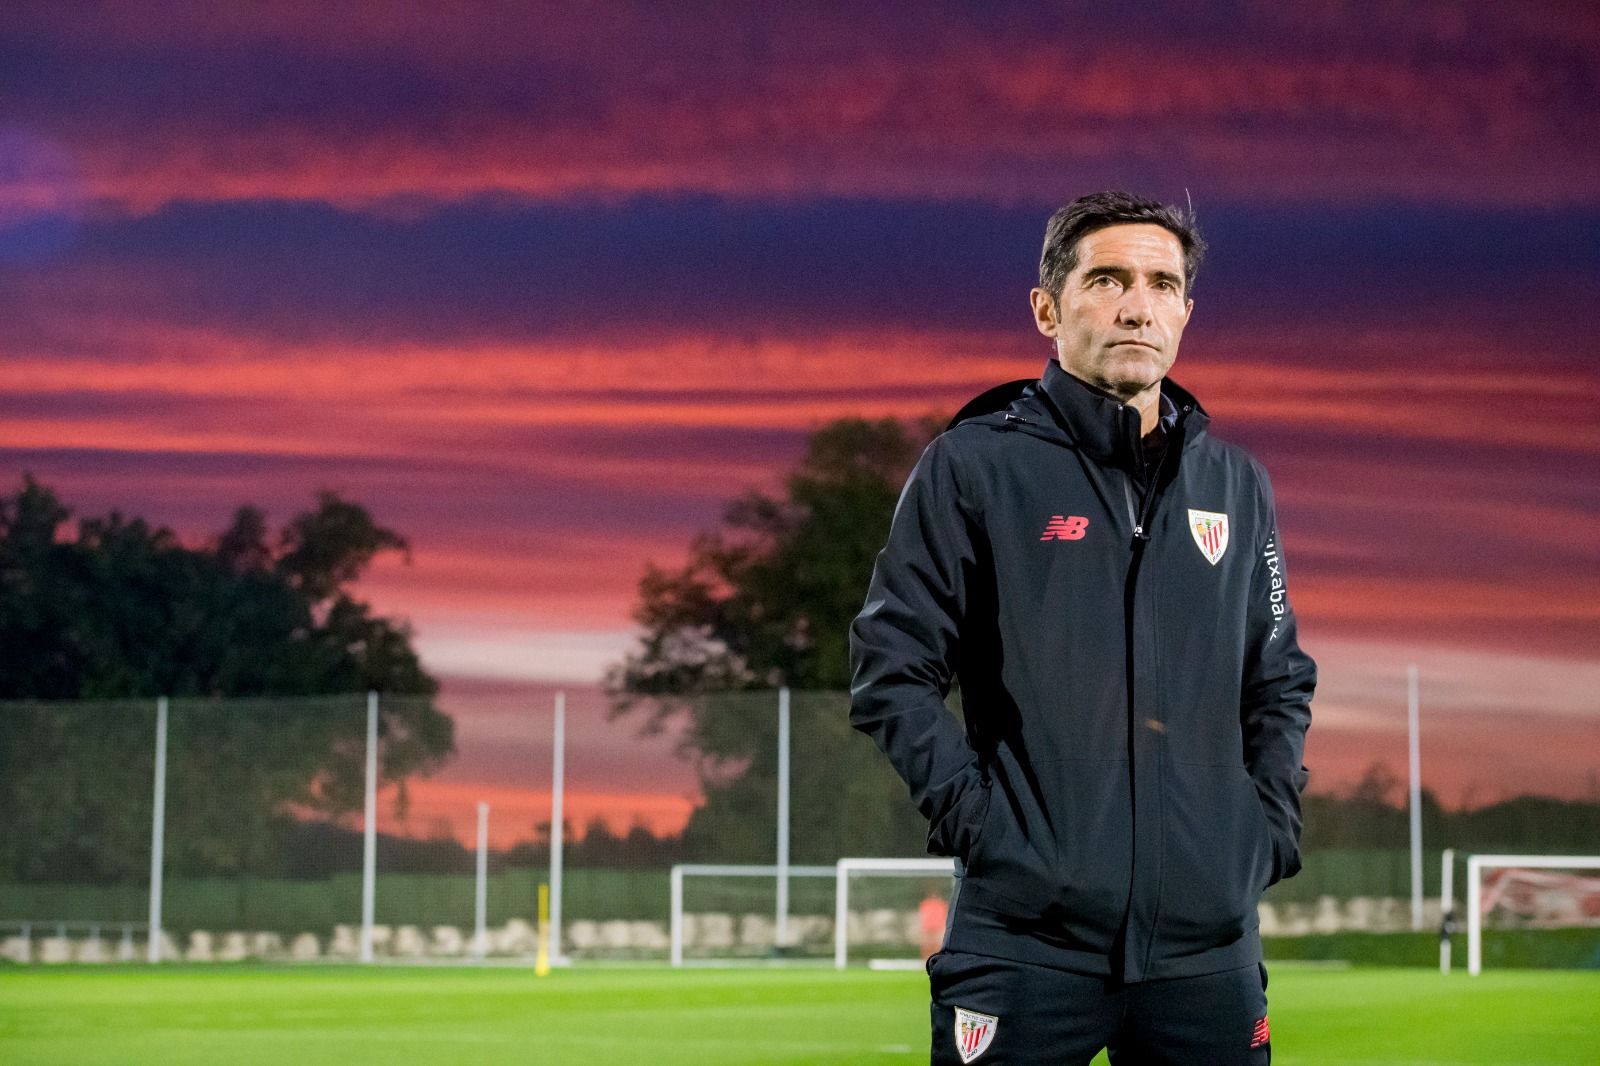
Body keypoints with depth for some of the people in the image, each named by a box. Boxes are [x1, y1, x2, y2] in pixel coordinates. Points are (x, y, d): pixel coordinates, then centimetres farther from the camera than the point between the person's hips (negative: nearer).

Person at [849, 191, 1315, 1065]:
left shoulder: (1234, 484, 13)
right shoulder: (974, 465, -1)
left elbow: (1281, 684, 21)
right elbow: (891, 673, -2)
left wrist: (1268, 823, 7)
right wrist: (975, 816, -11)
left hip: (1209, 949, 4)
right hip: (1028, 938, -4)